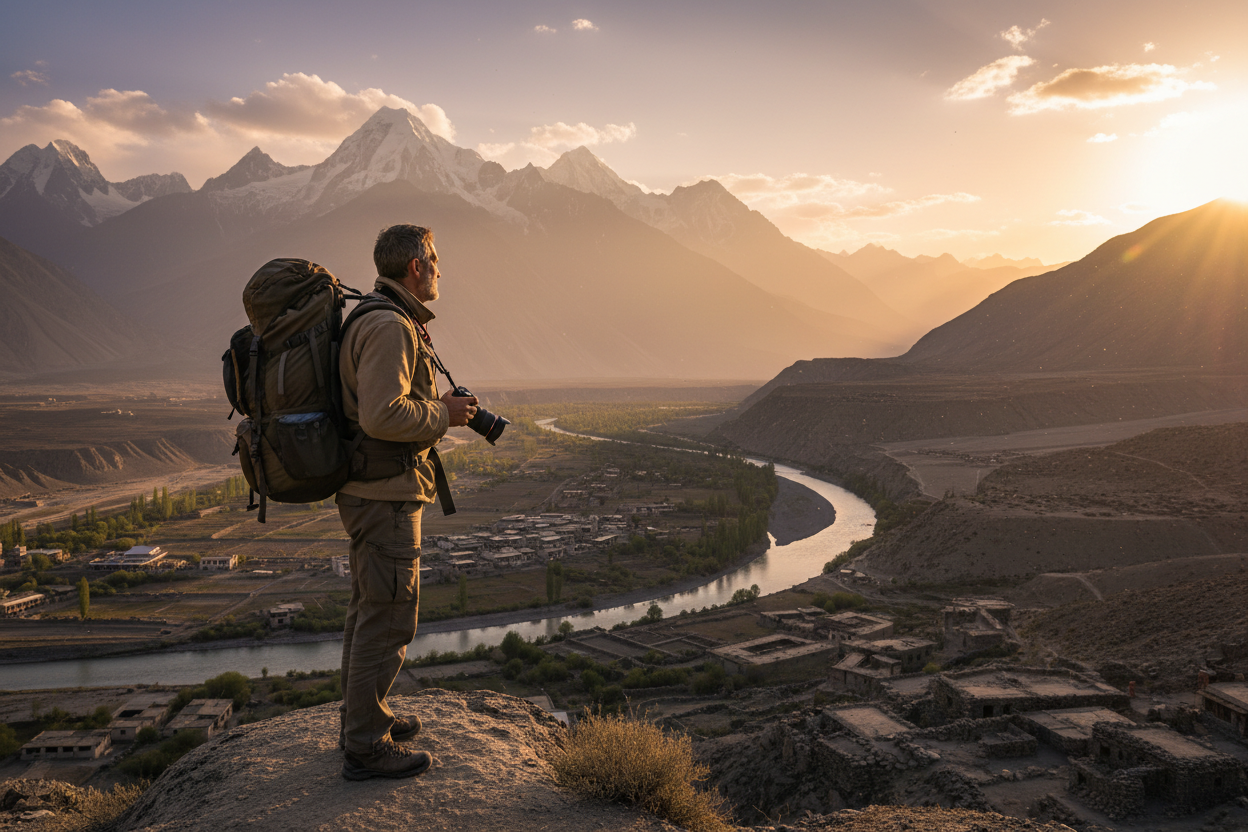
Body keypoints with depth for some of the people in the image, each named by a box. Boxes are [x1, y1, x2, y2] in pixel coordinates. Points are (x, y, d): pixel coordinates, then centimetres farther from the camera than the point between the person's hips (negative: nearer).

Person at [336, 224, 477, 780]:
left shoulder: (376, 321, 15)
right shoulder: (390, 327, -19)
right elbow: (382, 416, -29)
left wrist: (441, 407, 13)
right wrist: (444, 413, -15)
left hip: (371, 489, 11)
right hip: (387, 493, -11)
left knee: (370, 608, 19)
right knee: (388, 618, -2)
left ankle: (363, 718, 34)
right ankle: (366, 747, 9)